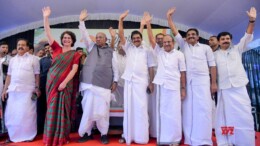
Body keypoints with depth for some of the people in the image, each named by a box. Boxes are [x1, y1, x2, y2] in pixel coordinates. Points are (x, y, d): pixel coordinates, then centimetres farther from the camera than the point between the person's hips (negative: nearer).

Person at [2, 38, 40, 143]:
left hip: (27, 90, -4)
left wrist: (37, 88, -7)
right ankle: (13, 135, 21)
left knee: (26, 114, -2)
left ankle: (27, 136, 10)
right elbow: (9, 76, 16)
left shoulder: (33, 59, 3)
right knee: (11, 114, 7)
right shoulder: (12, 60, 16)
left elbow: (37, 75, -1)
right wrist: (5, 89, 12)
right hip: (13, 90, 5)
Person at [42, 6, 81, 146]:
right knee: (52, 109, 5)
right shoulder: (57, 49, 10)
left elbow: (74, 69, -6)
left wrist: (64, 82, -15)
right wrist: (46, 18, -3)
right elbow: (48, 34, 4)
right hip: (52, 82, 3)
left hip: (65, 84, -2)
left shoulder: (75, 54, 3)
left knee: (63, 109, 2)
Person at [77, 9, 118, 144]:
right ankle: (87, 133, 17)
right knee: (88, 109, 4)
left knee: (102, 110, 0)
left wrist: (115, 81, 2)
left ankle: (104, 133, 14)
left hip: (104, 85, -1)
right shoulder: (91, 46, 16)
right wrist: (81, 21, 0)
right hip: (89, 83, 2)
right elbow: (85, 35, 8)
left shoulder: (111, 51, 11)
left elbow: (115, 67, 9)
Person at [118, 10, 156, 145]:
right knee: (128, 108, 6)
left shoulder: (147, 50, 6)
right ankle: (127, 135, 15)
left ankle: (141, 137, 9)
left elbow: (151, 67, 5)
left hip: (141, 81, -2)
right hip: (129, 80, 3)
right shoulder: (128, 47, 12)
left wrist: (151, 82, 1)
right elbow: (121, 35, 3)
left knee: (141, 108, -1)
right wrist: (121, 20, -6)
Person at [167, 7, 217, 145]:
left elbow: (212, 65, 7)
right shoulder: (183, 45, 16)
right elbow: (174, 31, 13)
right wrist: (169, 17, 10)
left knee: (203, 108, -7)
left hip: (202, 80, -1)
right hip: (187, 81, 2)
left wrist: (214, 82, 0)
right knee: (188, 108, 1)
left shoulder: (206, 48, 11)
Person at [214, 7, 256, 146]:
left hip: (239, 87, 1)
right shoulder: (215, 54, 11)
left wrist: (252, 21, -7)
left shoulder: (237, 49, 14)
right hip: (224, 89, 0)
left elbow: (247, 37, 5)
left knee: (244, 115, -1)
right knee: (226, 115, 4)